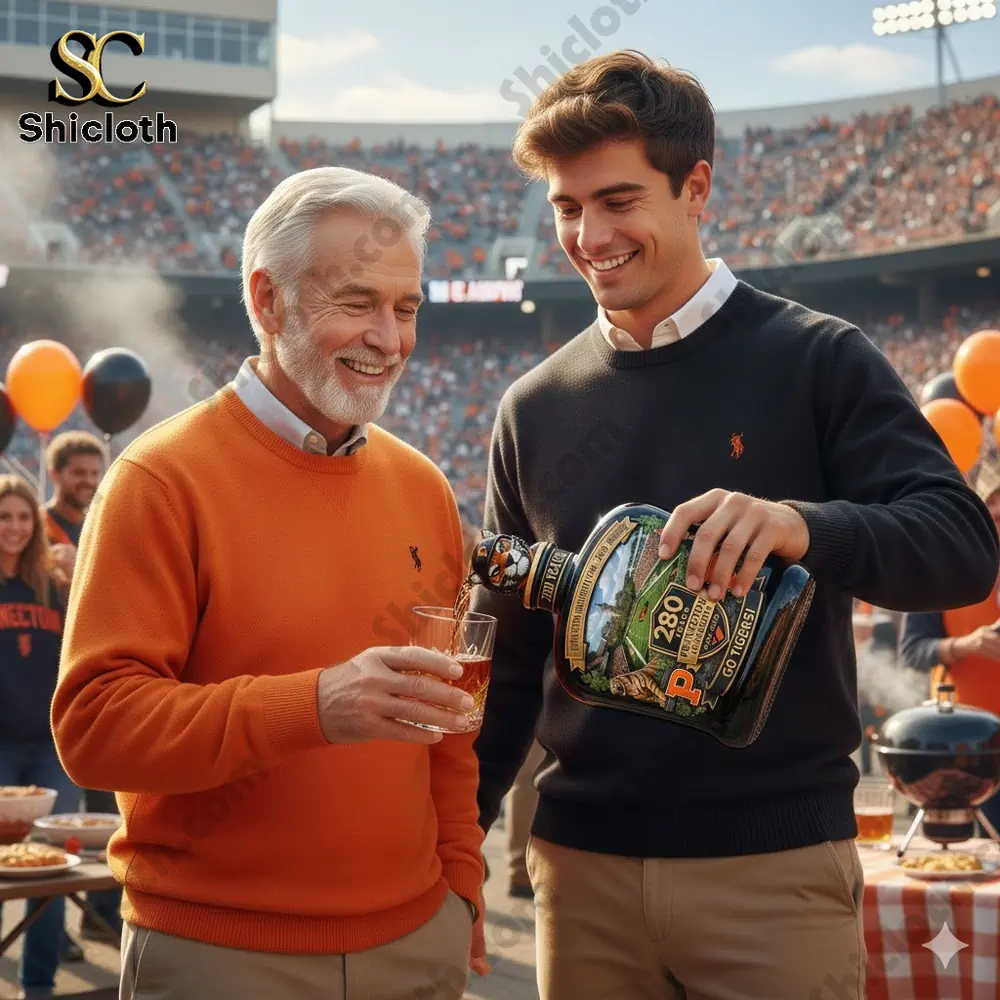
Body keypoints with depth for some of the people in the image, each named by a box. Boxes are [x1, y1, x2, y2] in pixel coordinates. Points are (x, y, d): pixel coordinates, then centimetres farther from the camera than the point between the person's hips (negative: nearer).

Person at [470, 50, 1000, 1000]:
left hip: (775, 858, -3)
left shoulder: (814, 360, -4)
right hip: (583, 859, 4)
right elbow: (509, 654, 12)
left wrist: (804, 526, -31)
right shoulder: (536, 407, 7)